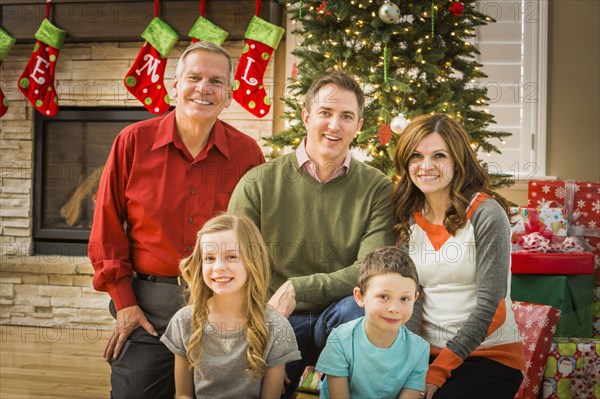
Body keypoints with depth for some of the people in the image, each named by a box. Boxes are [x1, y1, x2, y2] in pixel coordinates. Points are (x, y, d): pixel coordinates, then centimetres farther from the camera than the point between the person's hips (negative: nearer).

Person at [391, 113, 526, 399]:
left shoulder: (486, 214, -12)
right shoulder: (409, 217, 4)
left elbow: (488, 302, -15)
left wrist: (438, 371, -17)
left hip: (489, 354, -4)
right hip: (427, 351, 4)